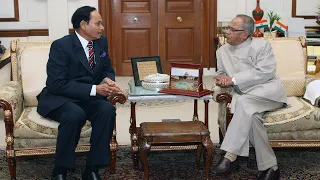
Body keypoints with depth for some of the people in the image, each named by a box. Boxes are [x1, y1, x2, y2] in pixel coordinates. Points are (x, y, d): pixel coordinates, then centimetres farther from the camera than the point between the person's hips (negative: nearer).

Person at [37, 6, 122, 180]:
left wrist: (107, 80, -13)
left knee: (107, 109, -26)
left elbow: (107, 69, 13)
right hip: (58, 98, -5)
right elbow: (57, 84, -23)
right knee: (75, 114, -37)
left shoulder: (101, 42, 3)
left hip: (87, 98, 6)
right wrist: (94, 89, -28)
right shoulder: (61, 46, -18)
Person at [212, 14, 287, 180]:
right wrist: (221, 79, -1)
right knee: (251, 116, -32)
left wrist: (233, 79, -19)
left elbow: (265, 72, -14)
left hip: (268, 91, -4)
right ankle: (269, 167, -27)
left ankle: (230, 157, -38)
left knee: (244, 102, -36)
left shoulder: (261, 45, -2)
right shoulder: (222, 51, 14)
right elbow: (221, 73, 27)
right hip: (244, 97, 4)